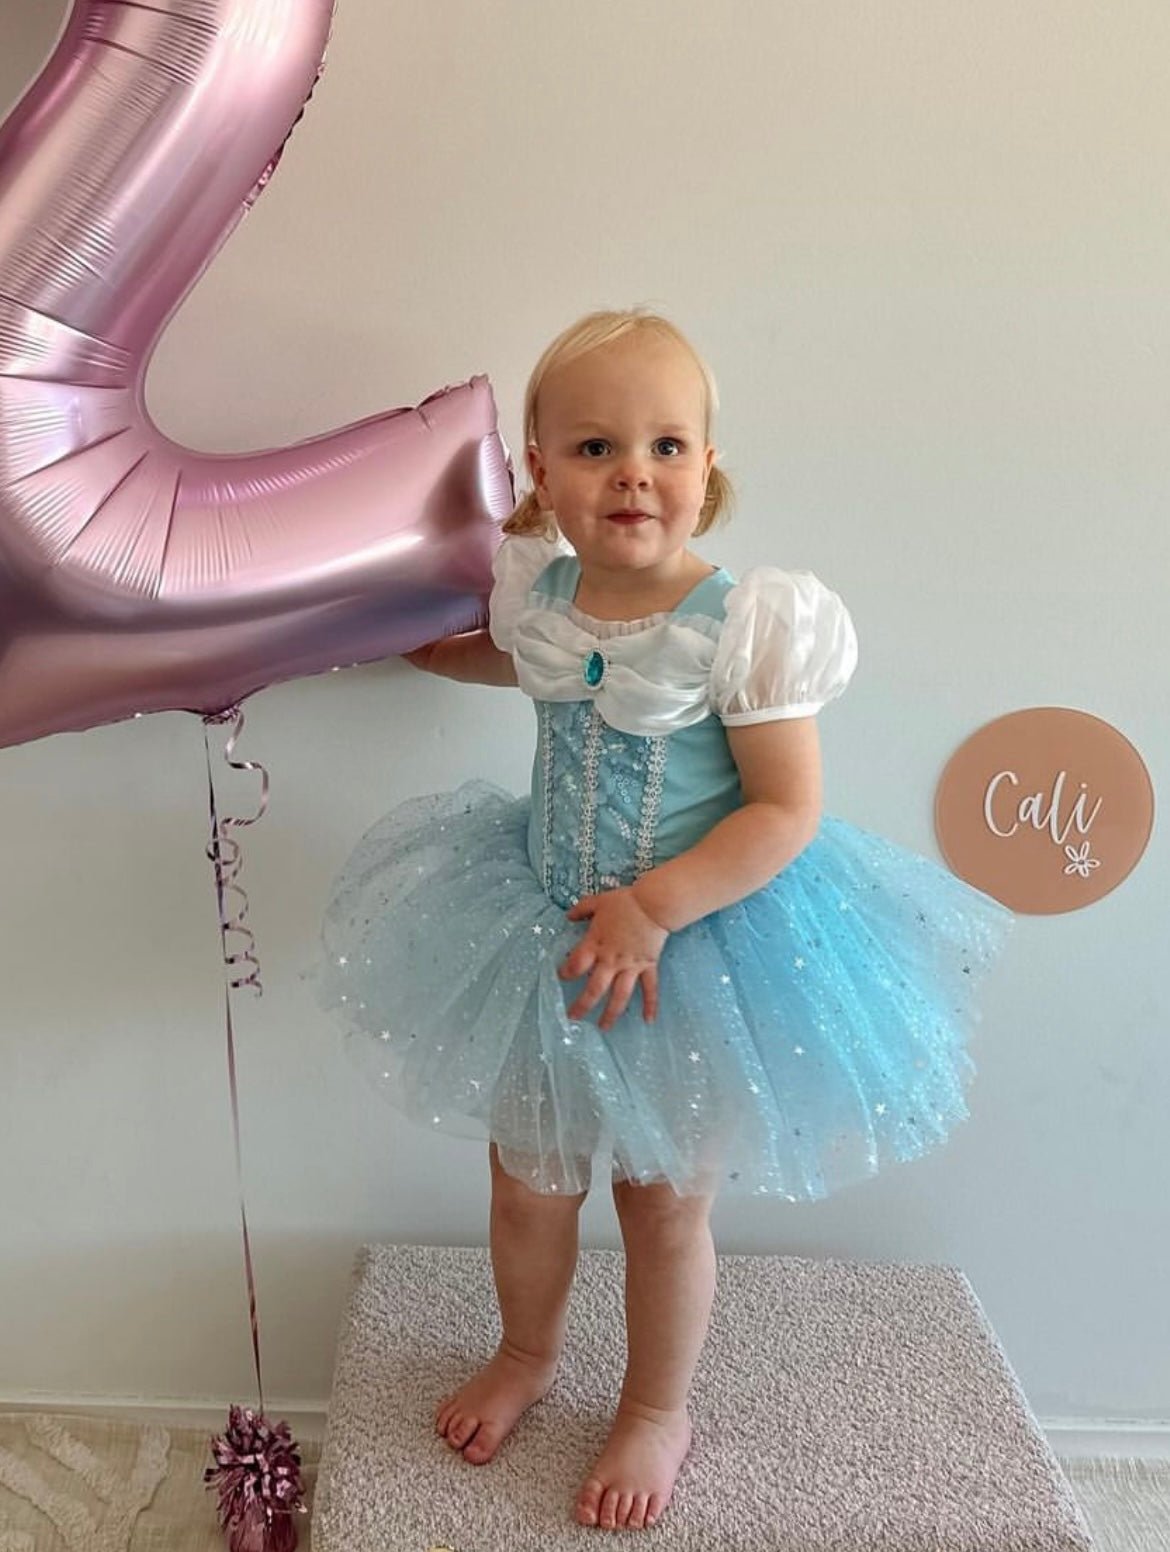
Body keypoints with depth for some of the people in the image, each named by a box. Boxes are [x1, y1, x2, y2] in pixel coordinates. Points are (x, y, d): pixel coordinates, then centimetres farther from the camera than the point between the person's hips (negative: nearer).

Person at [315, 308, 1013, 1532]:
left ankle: (657, 1410, 42)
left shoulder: (747, 624, -22)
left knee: (665, 1203, 14)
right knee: (527, 1177, 19)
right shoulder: (537, 595, -6)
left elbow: (788, 810, -21)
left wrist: (654, 908, -27)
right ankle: (526, 1356, 49)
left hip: (696, 945, -4)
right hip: (545, 928, 5)